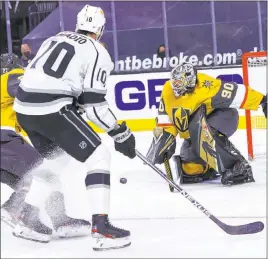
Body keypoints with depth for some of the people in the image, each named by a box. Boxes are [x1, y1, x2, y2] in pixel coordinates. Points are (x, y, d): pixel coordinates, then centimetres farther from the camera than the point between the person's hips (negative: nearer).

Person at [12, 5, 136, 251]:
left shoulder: (56, 39, 22)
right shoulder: (97, 53, 0)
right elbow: (94, 104, -6)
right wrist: (121, 134, 2)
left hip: (24, 106, 8)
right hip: (51, 109, -8)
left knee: (56, 159, 27)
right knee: (99, 156, 0)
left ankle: (27, 220, 26)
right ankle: (101, 228, -10)